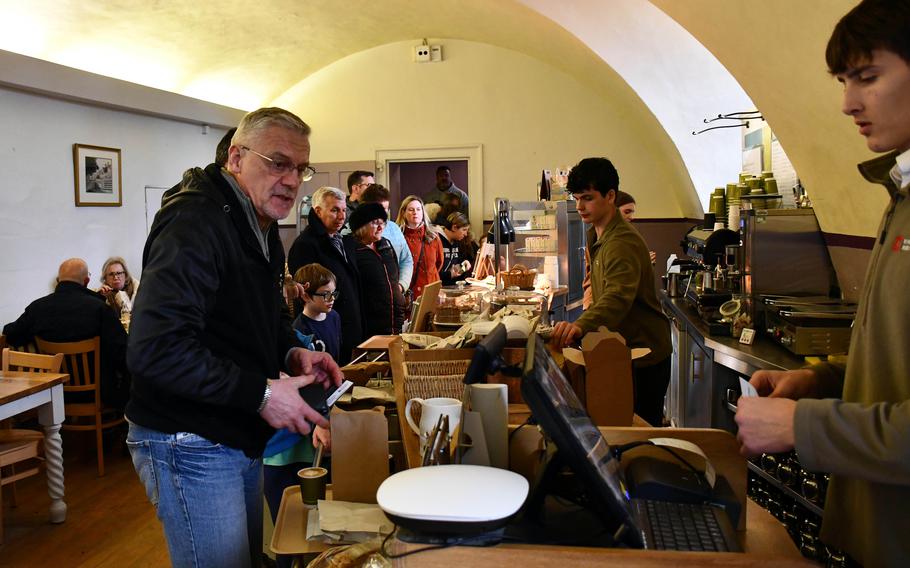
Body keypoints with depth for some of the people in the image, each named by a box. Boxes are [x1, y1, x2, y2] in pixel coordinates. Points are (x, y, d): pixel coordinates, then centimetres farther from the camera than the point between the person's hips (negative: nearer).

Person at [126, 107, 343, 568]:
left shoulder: (262, 227, 10)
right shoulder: (194, 223, -23)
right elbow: (154, 350, -31)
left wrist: (291, 352, 1)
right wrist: (261, 392, -28)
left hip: (241, 438, 10)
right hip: (190, 445, -10)